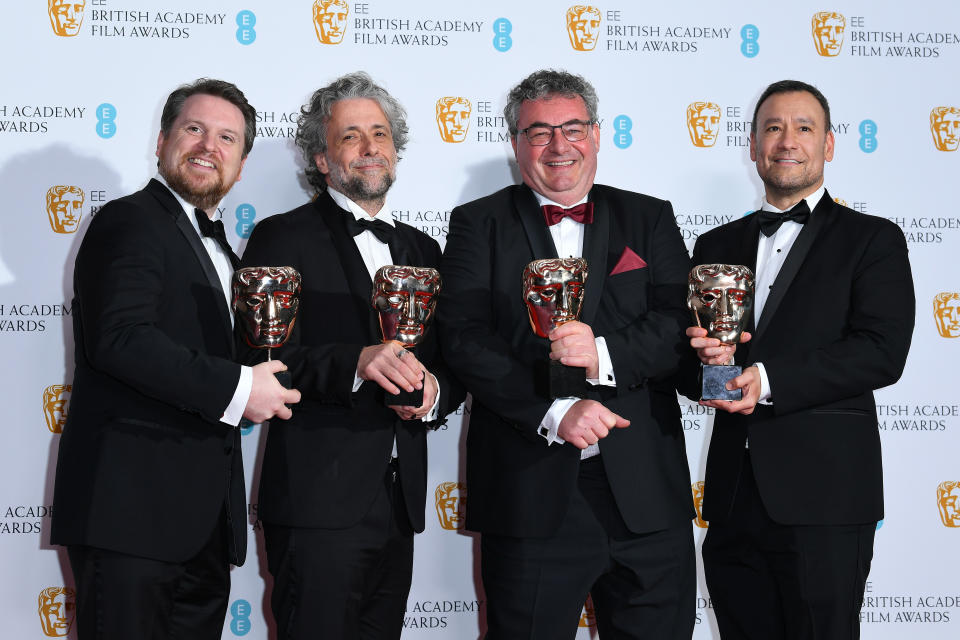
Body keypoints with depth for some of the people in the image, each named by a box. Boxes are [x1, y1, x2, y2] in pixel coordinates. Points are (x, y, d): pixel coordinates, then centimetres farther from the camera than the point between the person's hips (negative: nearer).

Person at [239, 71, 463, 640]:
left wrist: (433, 394, -4)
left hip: (399, 502, 6)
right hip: (317, 501, -6)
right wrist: (355, 363, -28)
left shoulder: (422, 250, 18)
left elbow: (453, 361, 19)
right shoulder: (283, 239, -1)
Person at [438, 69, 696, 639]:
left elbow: (682, 324, 0)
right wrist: (552, 414, -16)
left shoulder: (649, 219, 12)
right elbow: (464, 339, -5)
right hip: (529, 492, -1)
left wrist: (605, 355, -19)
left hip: (646, 490, 2)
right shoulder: (480, 224, 7)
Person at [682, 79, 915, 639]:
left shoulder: (873, 240, 3)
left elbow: (883, 352, -10)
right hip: (734, 497, 4)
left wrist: (767, 380, -18)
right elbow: (685, 361, 14)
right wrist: (705, 364, -10)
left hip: (823, 494, -4)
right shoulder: (717, 246, 17)